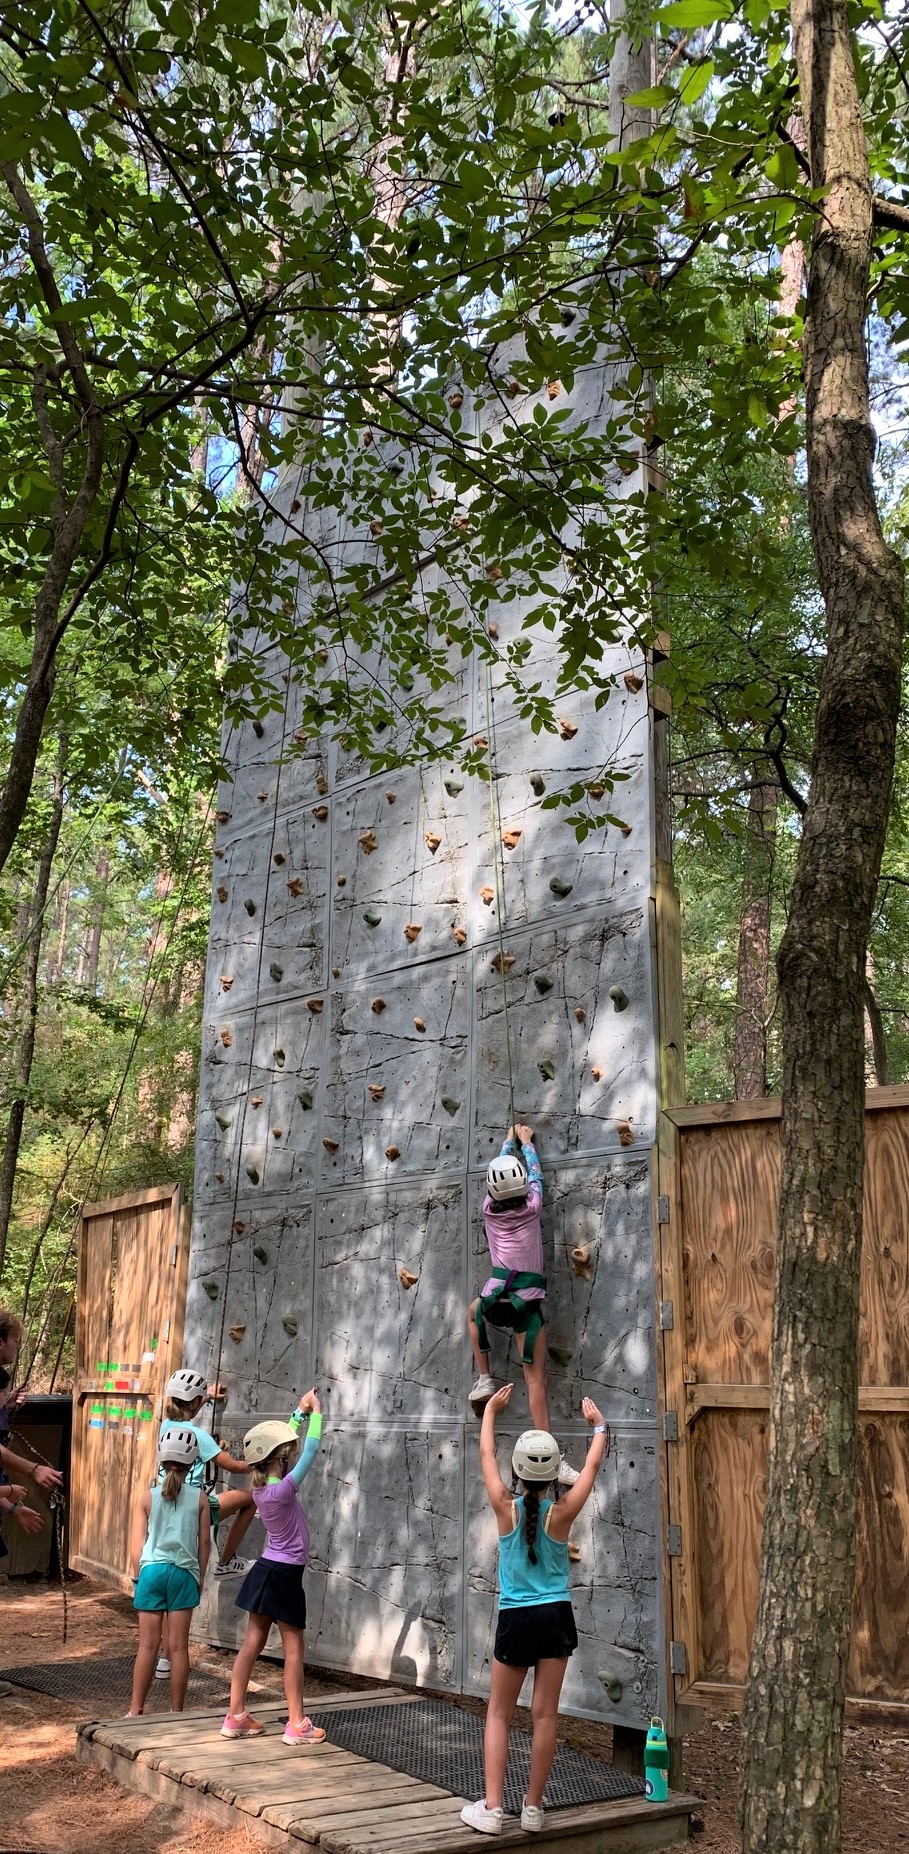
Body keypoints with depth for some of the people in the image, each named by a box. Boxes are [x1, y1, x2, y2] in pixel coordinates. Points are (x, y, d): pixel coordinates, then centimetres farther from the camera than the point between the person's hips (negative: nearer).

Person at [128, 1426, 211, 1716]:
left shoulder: (148, 1497, -2)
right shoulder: (199, 1498, -1)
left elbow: (136, 1543, 0)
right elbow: (204, 1542, 3)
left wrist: (138, 1575, 13)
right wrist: (200, 1577, 14)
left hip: (152, 1570, 0)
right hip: (184, 1572, 0)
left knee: (148, 1645, 7)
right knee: (179, 1647, 6)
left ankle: (136, 1711, 11)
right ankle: (176, 1712, 11)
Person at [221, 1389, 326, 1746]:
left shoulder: (260, 1487, 0)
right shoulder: (283, 1490, -23)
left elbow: (281, 1442, 12)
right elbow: (310, 1452, -20)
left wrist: (300, 1413, 12)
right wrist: (316, 1412, -12)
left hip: (266, 1570, 8)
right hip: (285, 1575, -8)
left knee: (252, 1643, 10)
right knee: (293, 1649, 2)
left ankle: (236, 1716, 15)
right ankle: (297, 1724, 7)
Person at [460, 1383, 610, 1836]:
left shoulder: (505, 1508, -10)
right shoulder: (561, 1512, -10)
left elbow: (485, 1455, 5)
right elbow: (593, 1465, 4)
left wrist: (490, 1410, 18)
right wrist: (598, 1425, 19)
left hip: (516, 1620, 0)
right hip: (555, 1617, 1)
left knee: (499, 1713, 10)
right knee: (545, 1714, 7)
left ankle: (492, 1808, 5)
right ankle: (533, 1807, 14)